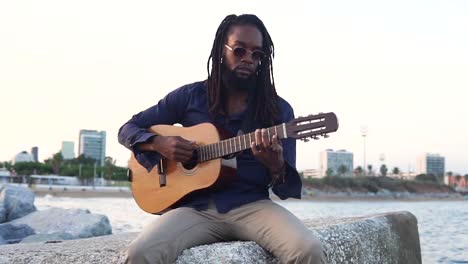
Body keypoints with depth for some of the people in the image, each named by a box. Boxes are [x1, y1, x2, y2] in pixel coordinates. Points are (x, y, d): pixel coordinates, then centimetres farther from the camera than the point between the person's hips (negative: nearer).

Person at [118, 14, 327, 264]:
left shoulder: (278, 109, 6)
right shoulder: (190, 96, 7)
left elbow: (286, 189, 4)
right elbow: (127, 130, 14)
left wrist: (275, 166, -20)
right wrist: (159, 144, -8)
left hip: (252, 206, 0)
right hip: (196, 207, 0)